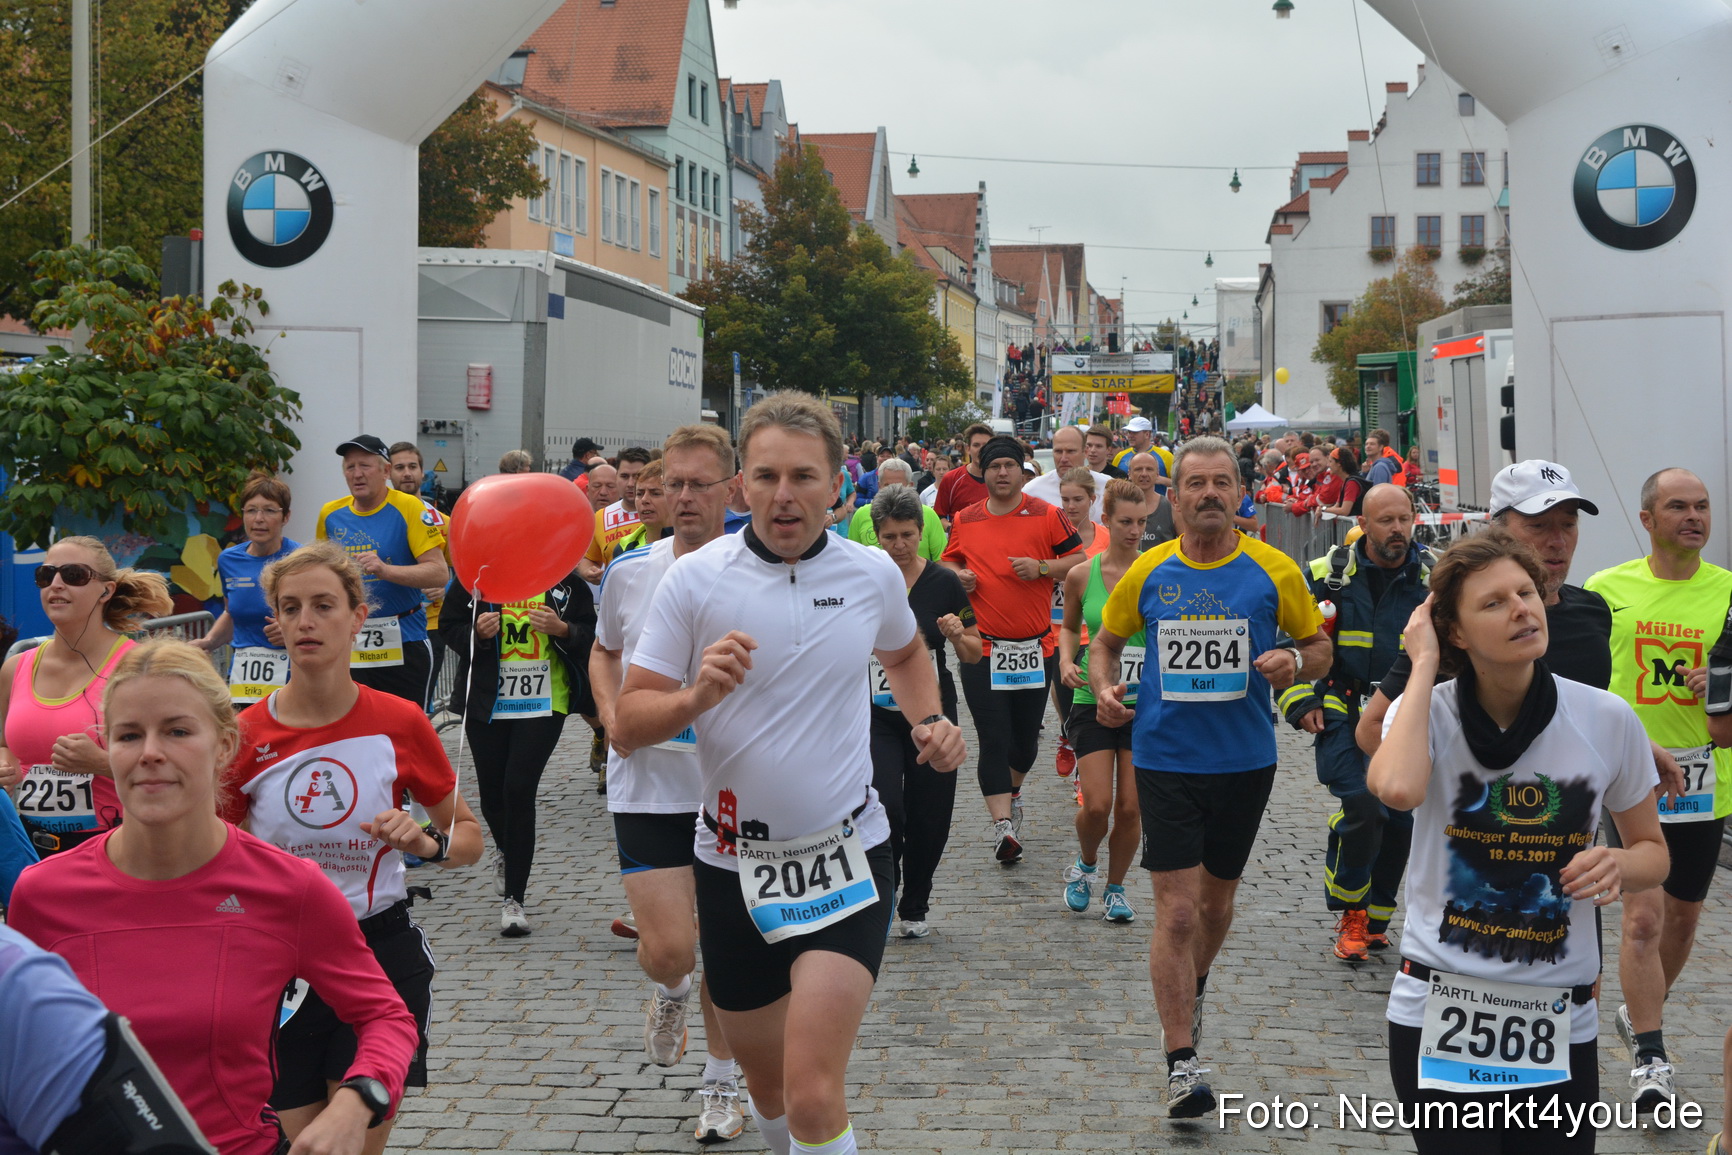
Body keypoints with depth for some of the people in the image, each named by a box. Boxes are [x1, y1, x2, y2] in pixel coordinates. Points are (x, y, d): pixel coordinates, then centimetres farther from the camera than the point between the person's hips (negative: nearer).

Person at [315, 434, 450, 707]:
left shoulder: (409, 508, -8)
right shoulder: (331, 514, 7)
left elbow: (440, 573, -15)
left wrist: (386, 570, -27)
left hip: (403, 646, -4)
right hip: (348, 647, 4)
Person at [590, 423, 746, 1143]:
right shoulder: (628, 573, 0)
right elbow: (603, 652, 19)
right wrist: (611, 712, 0)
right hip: (649, 785, 1)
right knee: (668, 950, -9)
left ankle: (721, 1084, 30)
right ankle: (668, 993, 29)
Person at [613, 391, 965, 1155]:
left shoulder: (874, 573, -2)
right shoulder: (694, 578, -8)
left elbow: (905, 654, 22)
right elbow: (627, 724, -9)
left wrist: (930, 721, 3)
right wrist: (693, 699, -28)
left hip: (845, 855, -1)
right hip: (734, 864, 1)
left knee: (813, 1094, -16)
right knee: (768, 1088, 16)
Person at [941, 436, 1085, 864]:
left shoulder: (1046, 516, -1)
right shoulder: (964, 521, 5)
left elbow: (1079, 561, 1)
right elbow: (949, 561, 19)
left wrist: (1042, 567, -14)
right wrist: (958, 577, -3)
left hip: (1036, 647, 0)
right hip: (983, 647, 0)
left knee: (1026, 736, 13)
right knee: (993, 740, -9)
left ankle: (1011, 793, 42)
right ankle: (1003, 824, -12)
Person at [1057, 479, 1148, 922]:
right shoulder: (1081, 575, -1)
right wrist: (1066, 661, -3)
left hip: (1145, 702, 0)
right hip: (1093, 700, 0)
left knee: (1130, 807, 0)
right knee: (1097, 804, -9)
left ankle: (1115, 888, 23)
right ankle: (1085, 864, 23)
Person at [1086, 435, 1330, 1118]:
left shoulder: (1274, 570, -3)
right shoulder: (1147, 573, -1)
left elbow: (1320, 644, 7)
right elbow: (1107, 640, 14)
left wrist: (1295, 660, -15)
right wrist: (1102, 688, -5)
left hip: (1245, 761, 1)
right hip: (1165, 760, -1)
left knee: (1216, 900, 19)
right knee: (1177, 912, -8)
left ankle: (1194, 987, 50)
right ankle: (1181, 1062, -3)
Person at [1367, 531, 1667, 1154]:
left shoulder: (1607, 719, -5)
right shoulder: (1429, 711, -8)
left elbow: (1653, 850, 9)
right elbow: (1397, 789, -32)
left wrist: (1619, 865, -15)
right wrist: (1423, 664, -21)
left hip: (1560, 1027, 2)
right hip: (1438, 1014, -2)